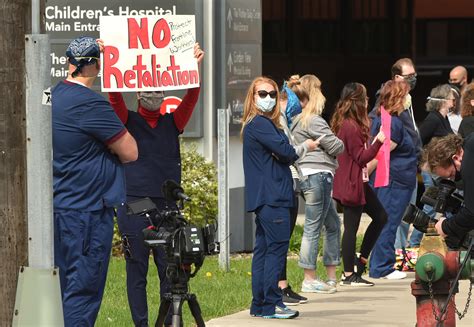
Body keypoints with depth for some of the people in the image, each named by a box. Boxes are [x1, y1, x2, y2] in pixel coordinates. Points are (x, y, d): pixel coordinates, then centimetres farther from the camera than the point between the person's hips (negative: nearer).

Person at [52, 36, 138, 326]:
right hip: (88, 212, -9)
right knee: (84, 292, -7)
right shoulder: (90, 104, -18)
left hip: (61, 209, 9)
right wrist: (110, 151, 4)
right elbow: (130, 152, -13)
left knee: (65, 290, 14)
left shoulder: (56, 96, 10)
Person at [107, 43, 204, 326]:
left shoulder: (172, 123, 12)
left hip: (168, 206, 3)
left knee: (171, 269, 2)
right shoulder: (129, 120, 5)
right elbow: (115, 97, -11)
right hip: (134, 205, -2)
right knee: (137, 269, 0)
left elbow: (191, 98, -2)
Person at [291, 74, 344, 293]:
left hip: (307, 176, 10)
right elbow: (335, 146, -12)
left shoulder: (296, 120, 13)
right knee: (313, 227, -5)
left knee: (333, 224, 16)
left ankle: (331, 276, 19)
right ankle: (309, 279, -1)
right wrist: (340, 144, 8)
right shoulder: (313, 121, -14)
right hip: (318, 175, -10)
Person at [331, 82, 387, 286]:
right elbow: (361, 157, -19)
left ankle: (361, 260, 20)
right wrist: (378, 142, -21)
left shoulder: (342, 123, 11)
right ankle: (349, 275, 1)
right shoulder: (351, 127, -20)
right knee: (352, 227, -4)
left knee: (380, 216, 15)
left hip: (358, 182, 11)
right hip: (352, 184, -11)